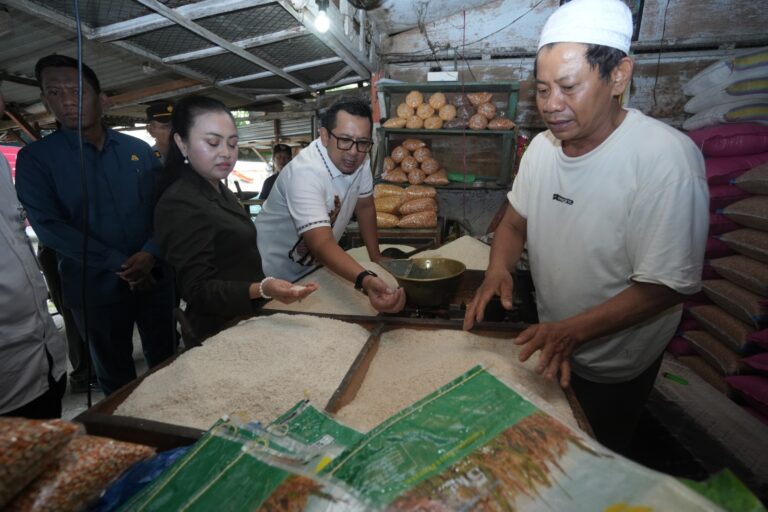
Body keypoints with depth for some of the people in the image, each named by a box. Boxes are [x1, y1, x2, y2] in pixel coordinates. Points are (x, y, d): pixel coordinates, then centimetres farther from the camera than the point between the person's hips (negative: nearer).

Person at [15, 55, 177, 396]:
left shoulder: (139, 150, 5)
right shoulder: (35, 158, -2)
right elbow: (48, 226, -11)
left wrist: (151, 254, -16)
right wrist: (119, 264, -17)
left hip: (153, 277, 2)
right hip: (95, 287, -2)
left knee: (165, 361, 15)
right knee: (115, 376, 15)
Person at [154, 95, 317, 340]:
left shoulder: (219, 190, 6)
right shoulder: (179, 204, -24)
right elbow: (198, 290, -27)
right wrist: (261, 289, -42)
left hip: (245, 319, 9)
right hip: (219, 333, -9)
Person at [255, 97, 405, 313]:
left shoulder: (361, 160, -12)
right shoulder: (305, 172, -33)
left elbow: (365, 207, 4)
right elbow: (322, 244, -43)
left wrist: (376, 257, 3)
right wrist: (365, 280, -59)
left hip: (312, 268, 7)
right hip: (275, 275, -6)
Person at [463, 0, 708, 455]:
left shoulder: (665, 158, -30)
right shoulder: (542, 146, -9)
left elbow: (670, 285, -28)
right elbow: (516, 221, 1)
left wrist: (574, 331, -36)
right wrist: (499, 269, -18)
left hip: (612, 368, -6)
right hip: (550, 343, 6)